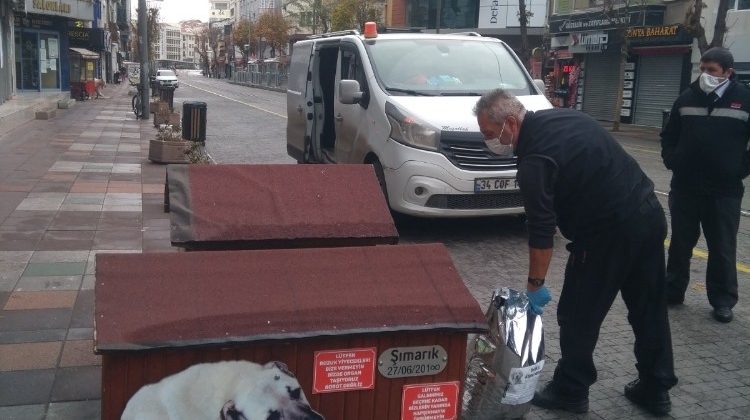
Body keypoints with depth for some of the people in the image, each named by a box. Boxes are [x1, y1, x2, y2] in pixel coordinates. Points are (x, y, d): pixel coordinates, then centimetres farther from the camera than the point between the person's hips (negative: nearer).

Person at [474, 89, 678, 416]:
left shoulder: (535, 160, -19)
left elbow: (541, 231, -17)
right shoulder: (561, 116, 8)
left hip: (611, 232, -9)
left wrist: (535, 285, -7)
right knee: (649, 309, 16)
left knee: (578, 315, 6)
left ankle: (570, 392, 19)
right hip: (650, 212, 9)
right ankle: (656, 389, 29)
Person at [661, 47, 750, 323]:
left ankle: (723, 301, 18)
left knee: (722, 249, 6)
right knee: (680, 244, 12)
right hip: (684, 187, 3)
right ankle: (672, 290, 25)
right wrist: (672, 161, 2)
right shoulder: (687, 98, 6)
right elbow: (669, 136, 16)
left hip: (724, 191, -2)